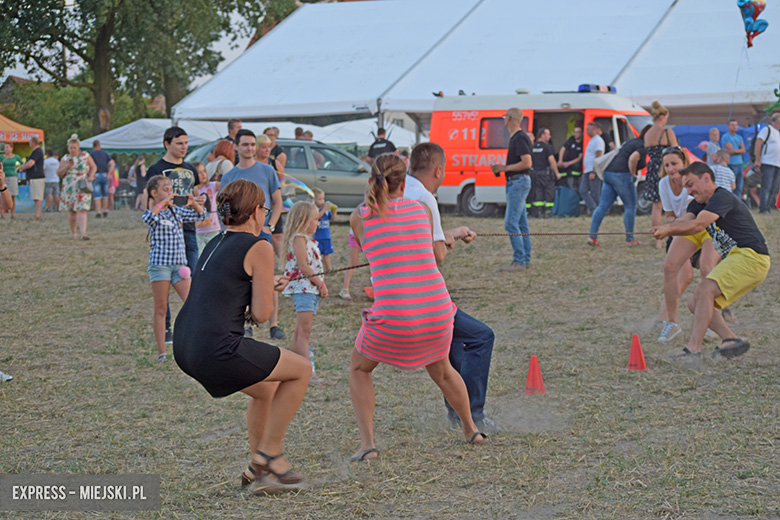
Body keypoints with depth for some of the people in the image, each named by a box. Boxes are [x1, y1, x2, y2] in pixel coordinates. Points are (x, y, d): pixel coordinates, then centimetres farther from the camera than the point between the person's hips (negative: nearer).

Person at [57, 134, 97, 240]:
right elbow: (59, 173, 5)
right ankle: (73, 232, 24)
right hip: (69, 188, 2)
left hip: (82, 188, -2)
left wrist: (90, 176, -8)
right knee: (71, 211, 8)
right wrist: (67, 167, -11)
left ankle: (83, 233, -22)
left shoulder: (85, 155, 3)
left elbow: (93, 167, 10)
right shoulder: (65, 158, 7)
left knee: (82, 210, -12)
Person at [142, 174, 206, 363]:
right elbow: (147, 217, -30)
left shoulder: (176, 210, 14)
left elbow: (200, 215, 23)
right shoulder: (155, 212, -5)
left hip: (178, 264, 6)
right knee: (160, 309, 0)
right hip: (160, 264, -6)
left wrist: (193, 203, 4)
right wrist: (164, 202, -29)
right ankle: (161, 352, 3)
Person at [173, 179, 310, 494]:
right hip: (217, 351, -9)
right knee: (301, 370, 11)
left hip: (185, 349, 9)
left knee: (267, 388, 29)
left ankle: (259, 470, 31)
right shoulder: (258, 247, -5)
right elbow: (261, 314, -6)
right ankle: (270, 453, 13)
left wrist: (266, 287, 28)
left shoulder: (217, 243, 19)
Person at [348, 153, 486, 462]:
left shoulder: (360, 217, 2)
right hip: (438, 313, 3)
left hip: (393, 318, -3)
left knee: (359, 369, 24)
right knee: (440, 369, 33)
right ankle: (471, 429, 47)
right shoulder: (420, 209, 8)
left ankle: (367, 443, 9)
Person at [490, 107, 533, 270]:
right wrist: (502, 168, 14)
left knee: (511, 222, -13)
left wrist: (506, 167, -15)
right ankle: (526, 259, 16)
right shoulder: (515, 137, 16)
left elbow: (527, 162, -22)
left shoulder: (520, 138, -15)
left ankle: (519, 260, -13)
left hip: (519, 182, -11)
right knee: (521, 223, 12)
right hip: (516, 182, 11)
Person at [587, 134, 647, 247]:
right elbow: (633, 158, -26)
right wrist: (633, 173, -11)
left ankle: (592, 236, -1)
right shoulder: (642, 147, -6)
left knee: (603, 206, 4)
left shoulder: (632, 142, 24)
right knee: (630, 206, 2)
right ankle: (630, 239, 7)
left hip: (608, 173, 9)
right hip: (621, 175, -9)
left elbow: (619, 153, 34)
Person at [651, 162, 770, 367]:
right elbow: (686, 221, -3)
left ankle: (693, 351, -32)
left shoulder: (723, 198, -12)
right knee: (695, 303, 7)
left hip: (750, 256, -10)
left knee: (705, 291, -25)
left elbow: (698, 225, -26)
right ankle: (731, 340, -4)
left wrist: (668, 229, -29)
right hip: (736, 258, 11)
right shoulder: (699, 204, 18)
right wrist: (665, 228, -23)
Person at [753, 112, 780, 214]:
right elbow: (758, 144, -11)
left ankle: (768, 207, 9)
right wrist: (757, 160, -18)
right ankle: (763, 209, -12)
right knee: (766, 187, -11)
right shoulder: (766, 129, -3)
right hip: (767, 163, -8)